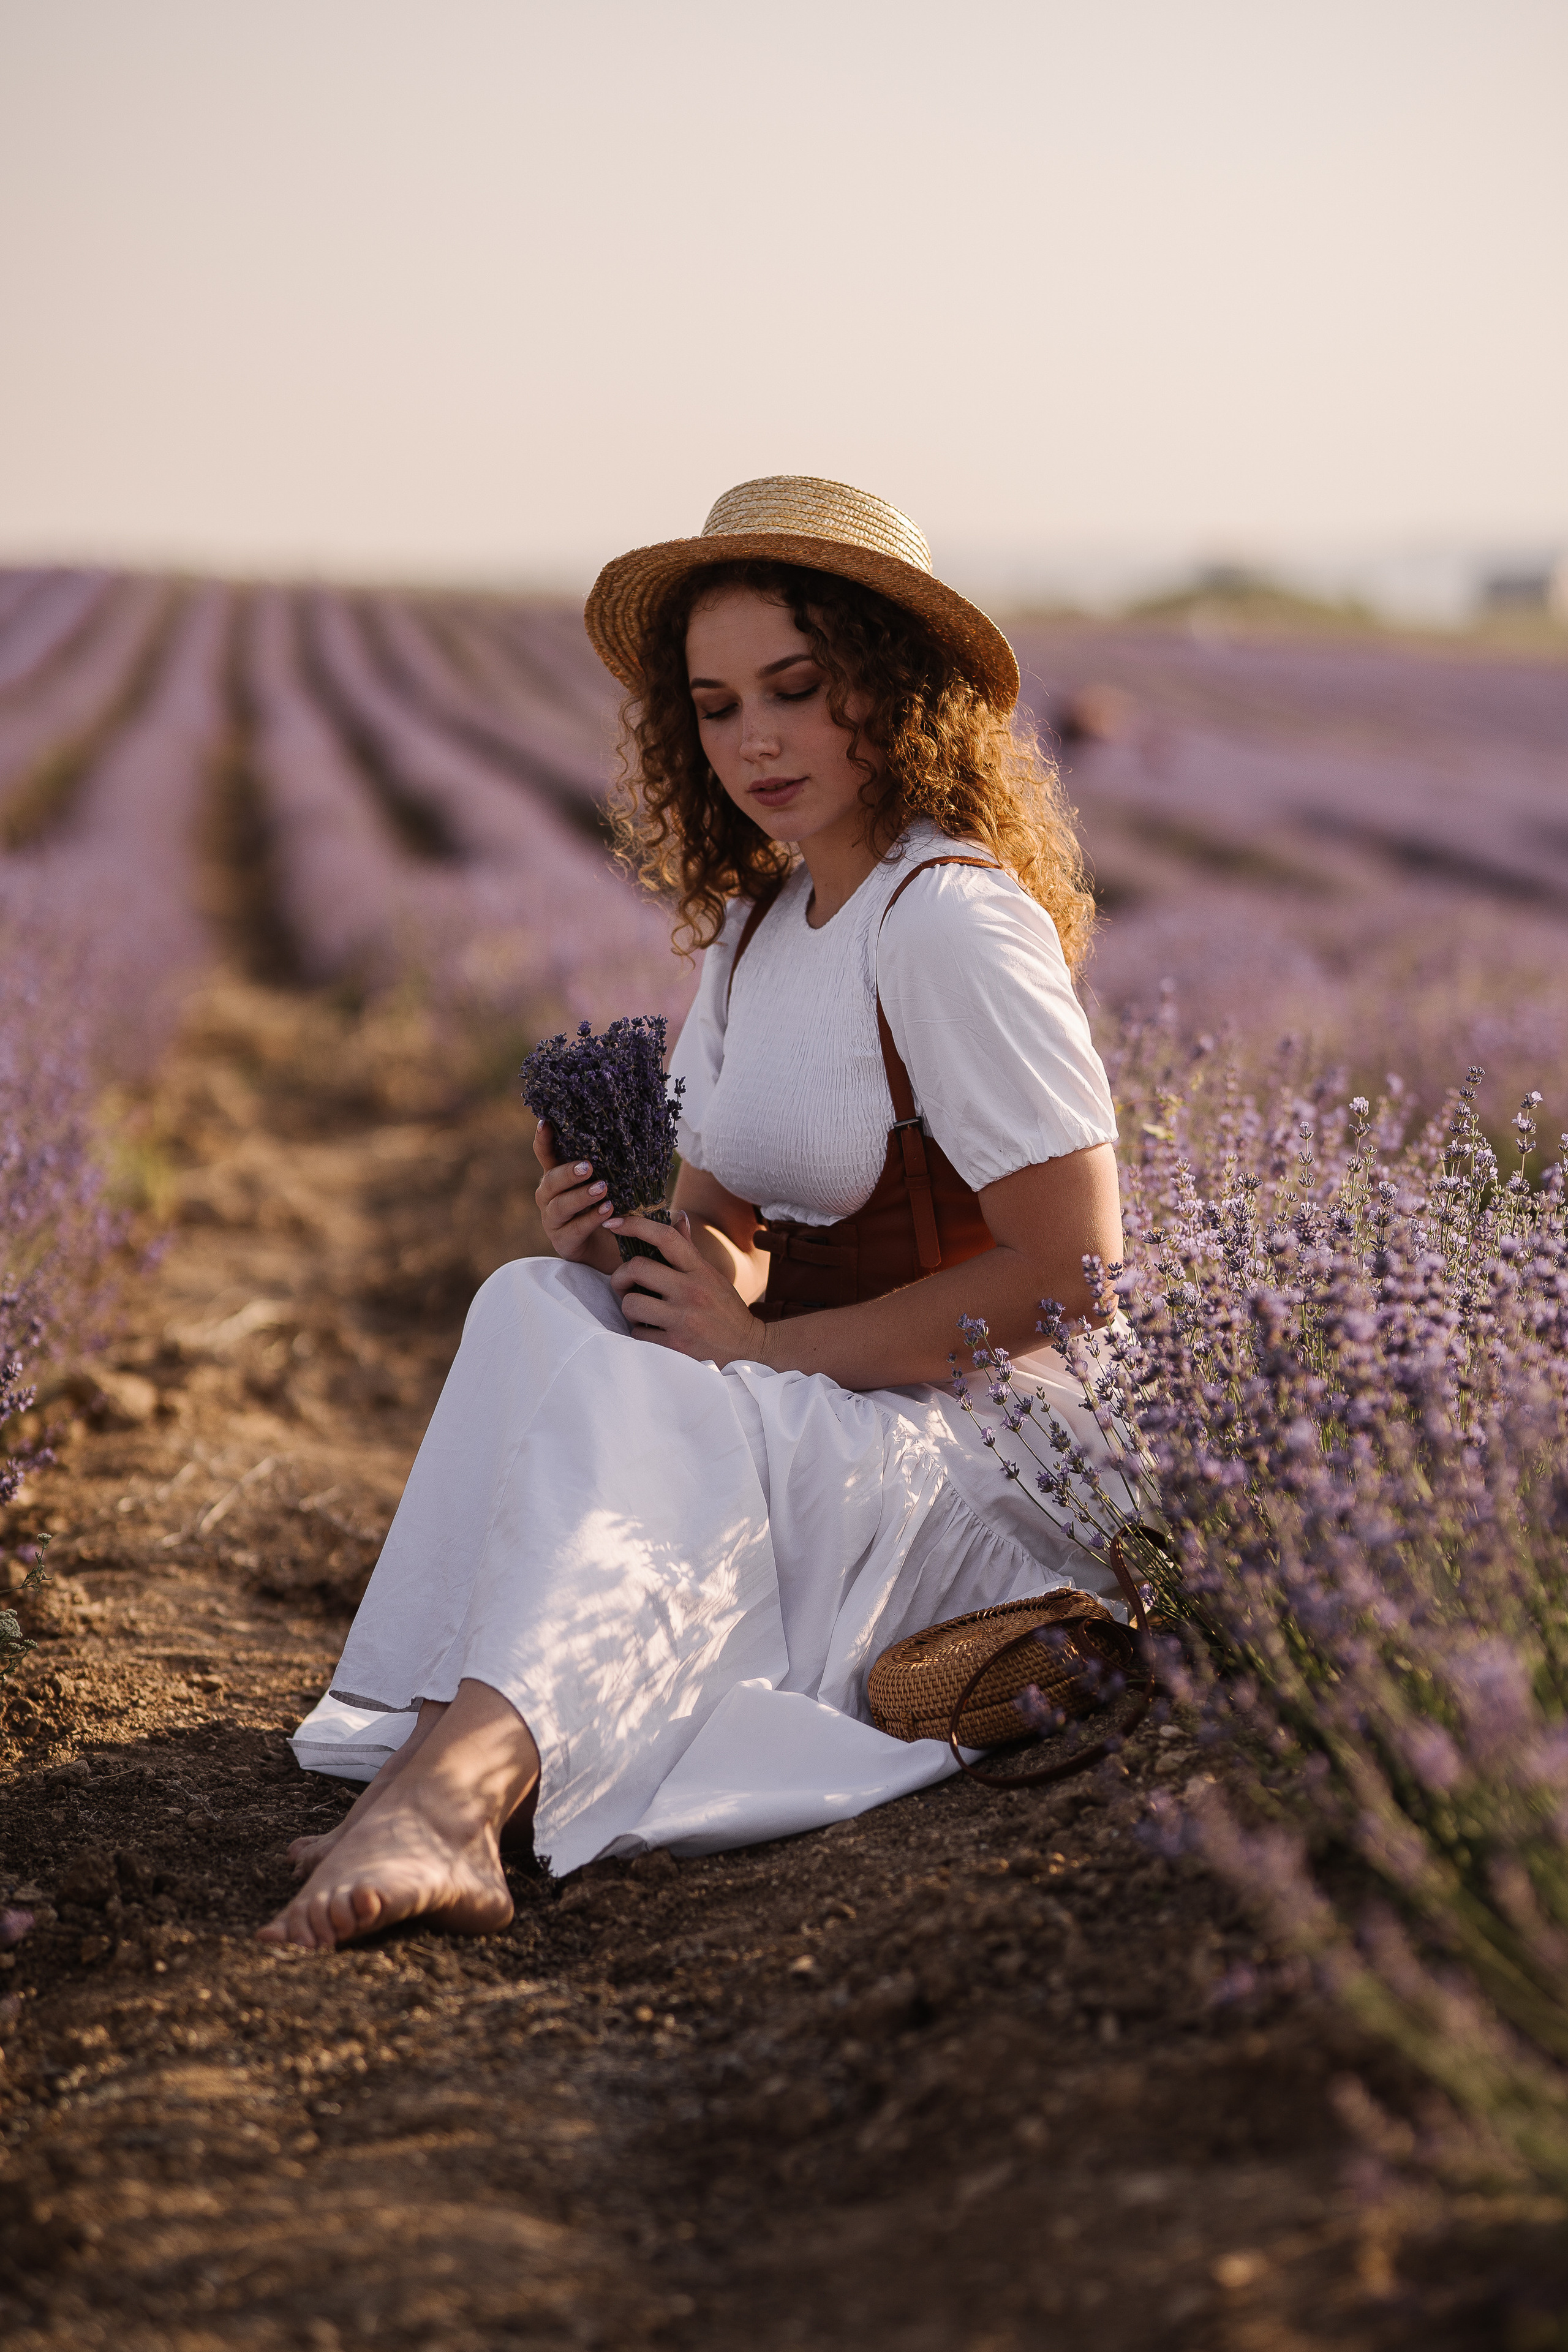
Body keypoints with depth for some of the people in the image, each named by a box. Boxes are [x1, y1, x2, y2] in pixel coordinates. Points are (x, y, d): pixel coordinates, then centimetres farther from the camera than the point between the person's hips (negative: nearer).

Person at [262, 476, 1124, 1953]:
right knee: (538, 1308, -17)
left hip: (992, 1459, -8)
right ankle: (448, 1778, -31)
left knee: (638, 1420, -33)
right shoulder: (754, 923, 12)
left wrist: (765, 1345, -18)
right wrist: (611, 1245, -9)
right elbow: (728, 1226, 15)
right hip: (816, 1438, 8)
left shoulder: (952, 917, -15)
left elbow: (1078, 1274, -20)